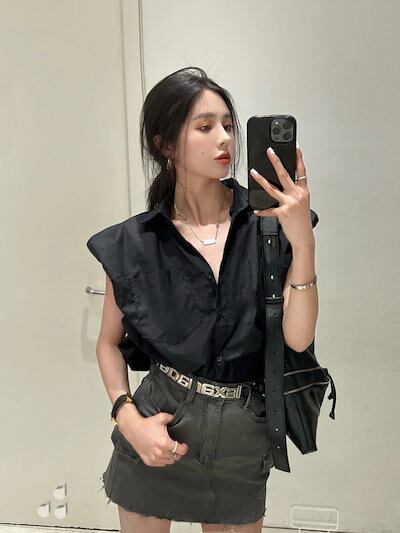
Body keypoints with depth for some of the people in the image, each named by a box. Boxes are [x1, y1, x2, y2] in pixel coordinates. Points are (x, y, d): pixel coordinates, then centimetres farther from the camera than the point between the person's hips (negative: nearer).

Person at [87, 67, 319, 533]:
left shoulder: (270, 224, -8)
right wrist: (129, 418, -10)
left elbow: (297, 337, -16)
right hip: (158, 430, 0)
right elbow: (109, 342, 4)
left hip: (244, 441, 1)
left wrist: (303, 239, -28)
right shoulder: (132, 245, -8)